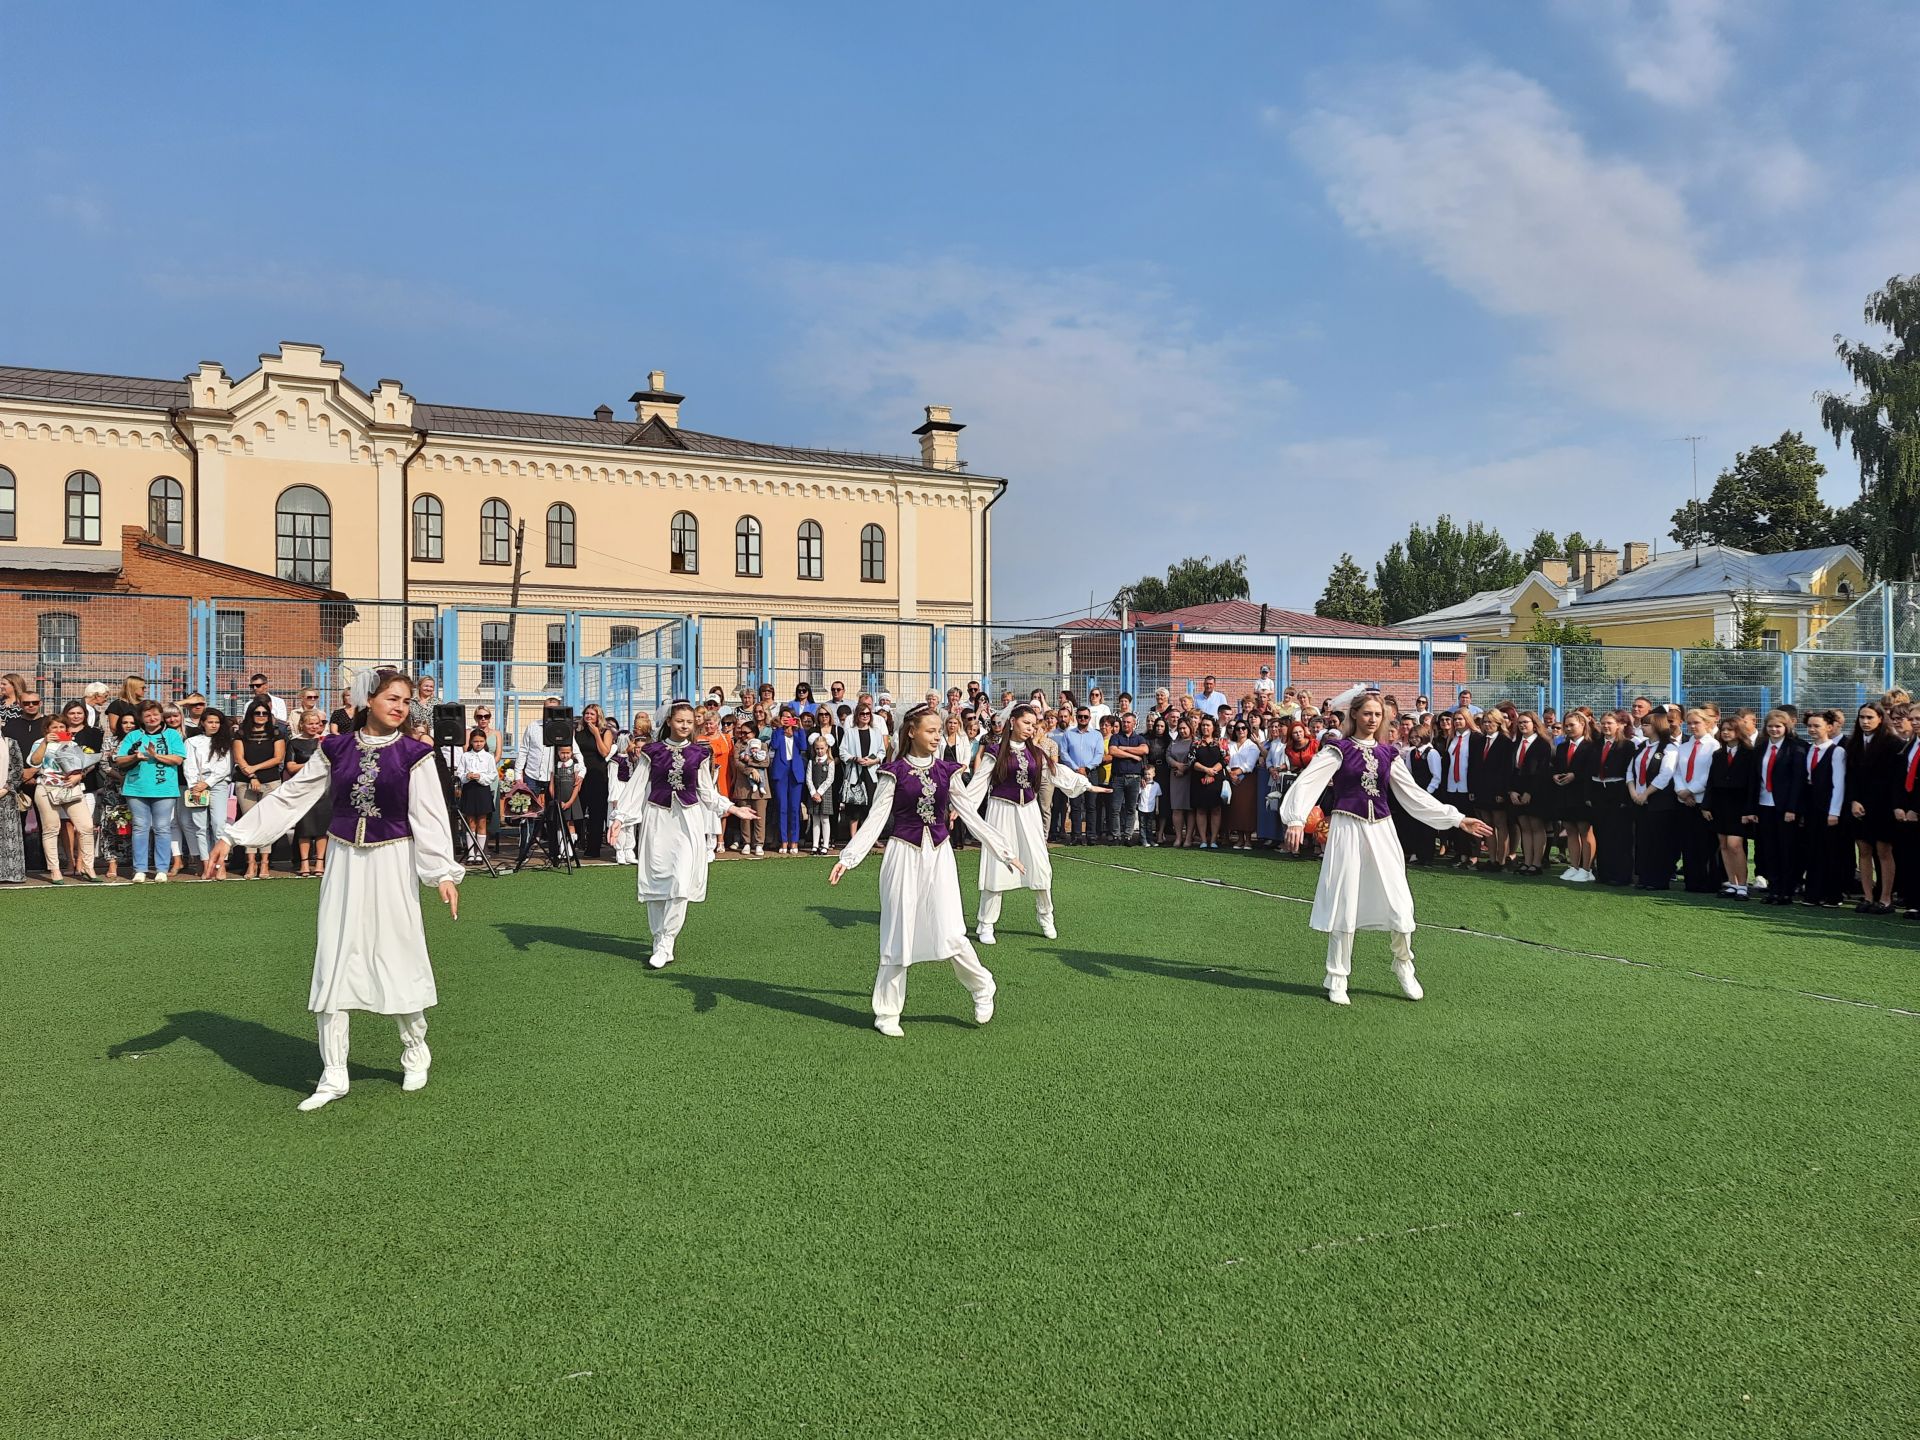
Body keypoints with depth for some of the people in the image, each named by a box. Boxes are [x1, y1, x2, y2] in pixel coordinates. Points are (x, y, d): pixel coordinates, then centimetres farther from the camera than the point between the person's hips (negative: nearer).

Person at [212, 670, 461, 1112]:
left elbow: (429, 817, -11)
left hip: (392, 864, -2)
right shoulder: (336, 749, 2)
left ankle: (415, 1051, 28)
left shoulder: (414, 754, -5)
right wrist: (234, 835, 3)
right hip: (345, 862, 3)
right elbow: (290, 796, 6)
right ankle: (333, 1076, 10)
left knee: (399, 959, 3)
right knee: (332, 964, 1)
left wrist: (445, 873, -21)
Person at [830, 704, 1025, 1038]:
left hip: (939, 855, 2)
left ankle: (982, 989, 20)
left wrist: (1004, 850, 7)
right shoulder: (894, 773, -4)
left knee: (950, 934, -5)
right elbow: (875, 819, -5)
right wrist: (847, 858, -13)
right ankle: (887, 1013, 15)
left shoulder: (947, 771, 4)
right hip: (904, 856, -2)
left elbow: (970, 814, 8)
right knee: (898, 936, 3)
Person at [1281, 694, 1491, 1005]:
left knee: (1398, 902, 0)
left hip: (1381, 830, 4)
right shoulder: (1339, 749, -1)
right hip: (1347, 828, -3)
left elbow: (1414, 794, 15)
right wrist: (1296, 820, -27)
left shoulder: (1387, 754, 11)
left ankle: (1404, 967, 24)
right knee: (1344, 903, -2)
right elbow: (1308, 782, -12)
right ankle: (1337, 979, 10)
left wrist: (1458, 819, 11)